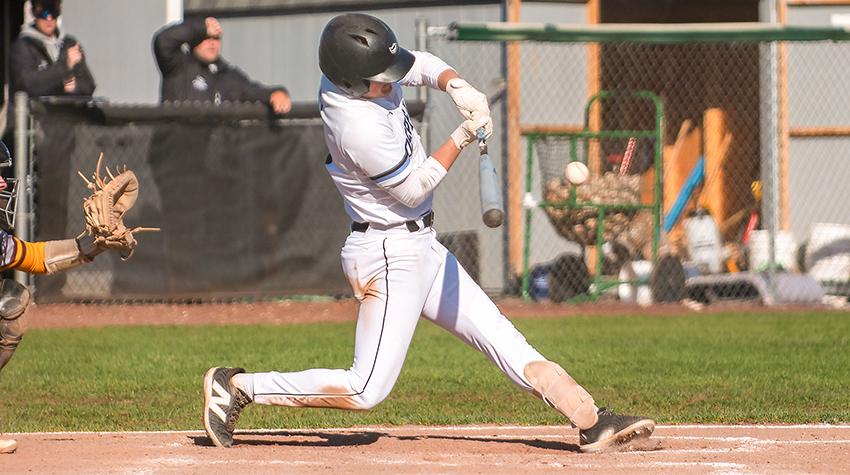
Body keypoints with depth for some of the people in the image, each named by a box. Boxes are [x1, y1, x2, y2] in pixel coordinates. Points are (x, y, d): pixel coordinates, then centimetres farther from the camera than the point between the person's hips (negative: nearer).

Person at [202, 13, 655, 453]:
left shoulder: (355, 76, -3)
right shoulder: (361, 127, -28)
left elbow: (423, 65, 13)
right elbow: (412, 190, -16)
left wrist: (456, 86, -8)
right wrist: (463, 137, -13)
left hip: (417, 247, 10)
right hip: (390, 256, -10)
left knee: (503, 339, 9)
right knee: (366, 391, -10)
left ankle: (591, 421, 11)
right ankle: (236, 386, -2)